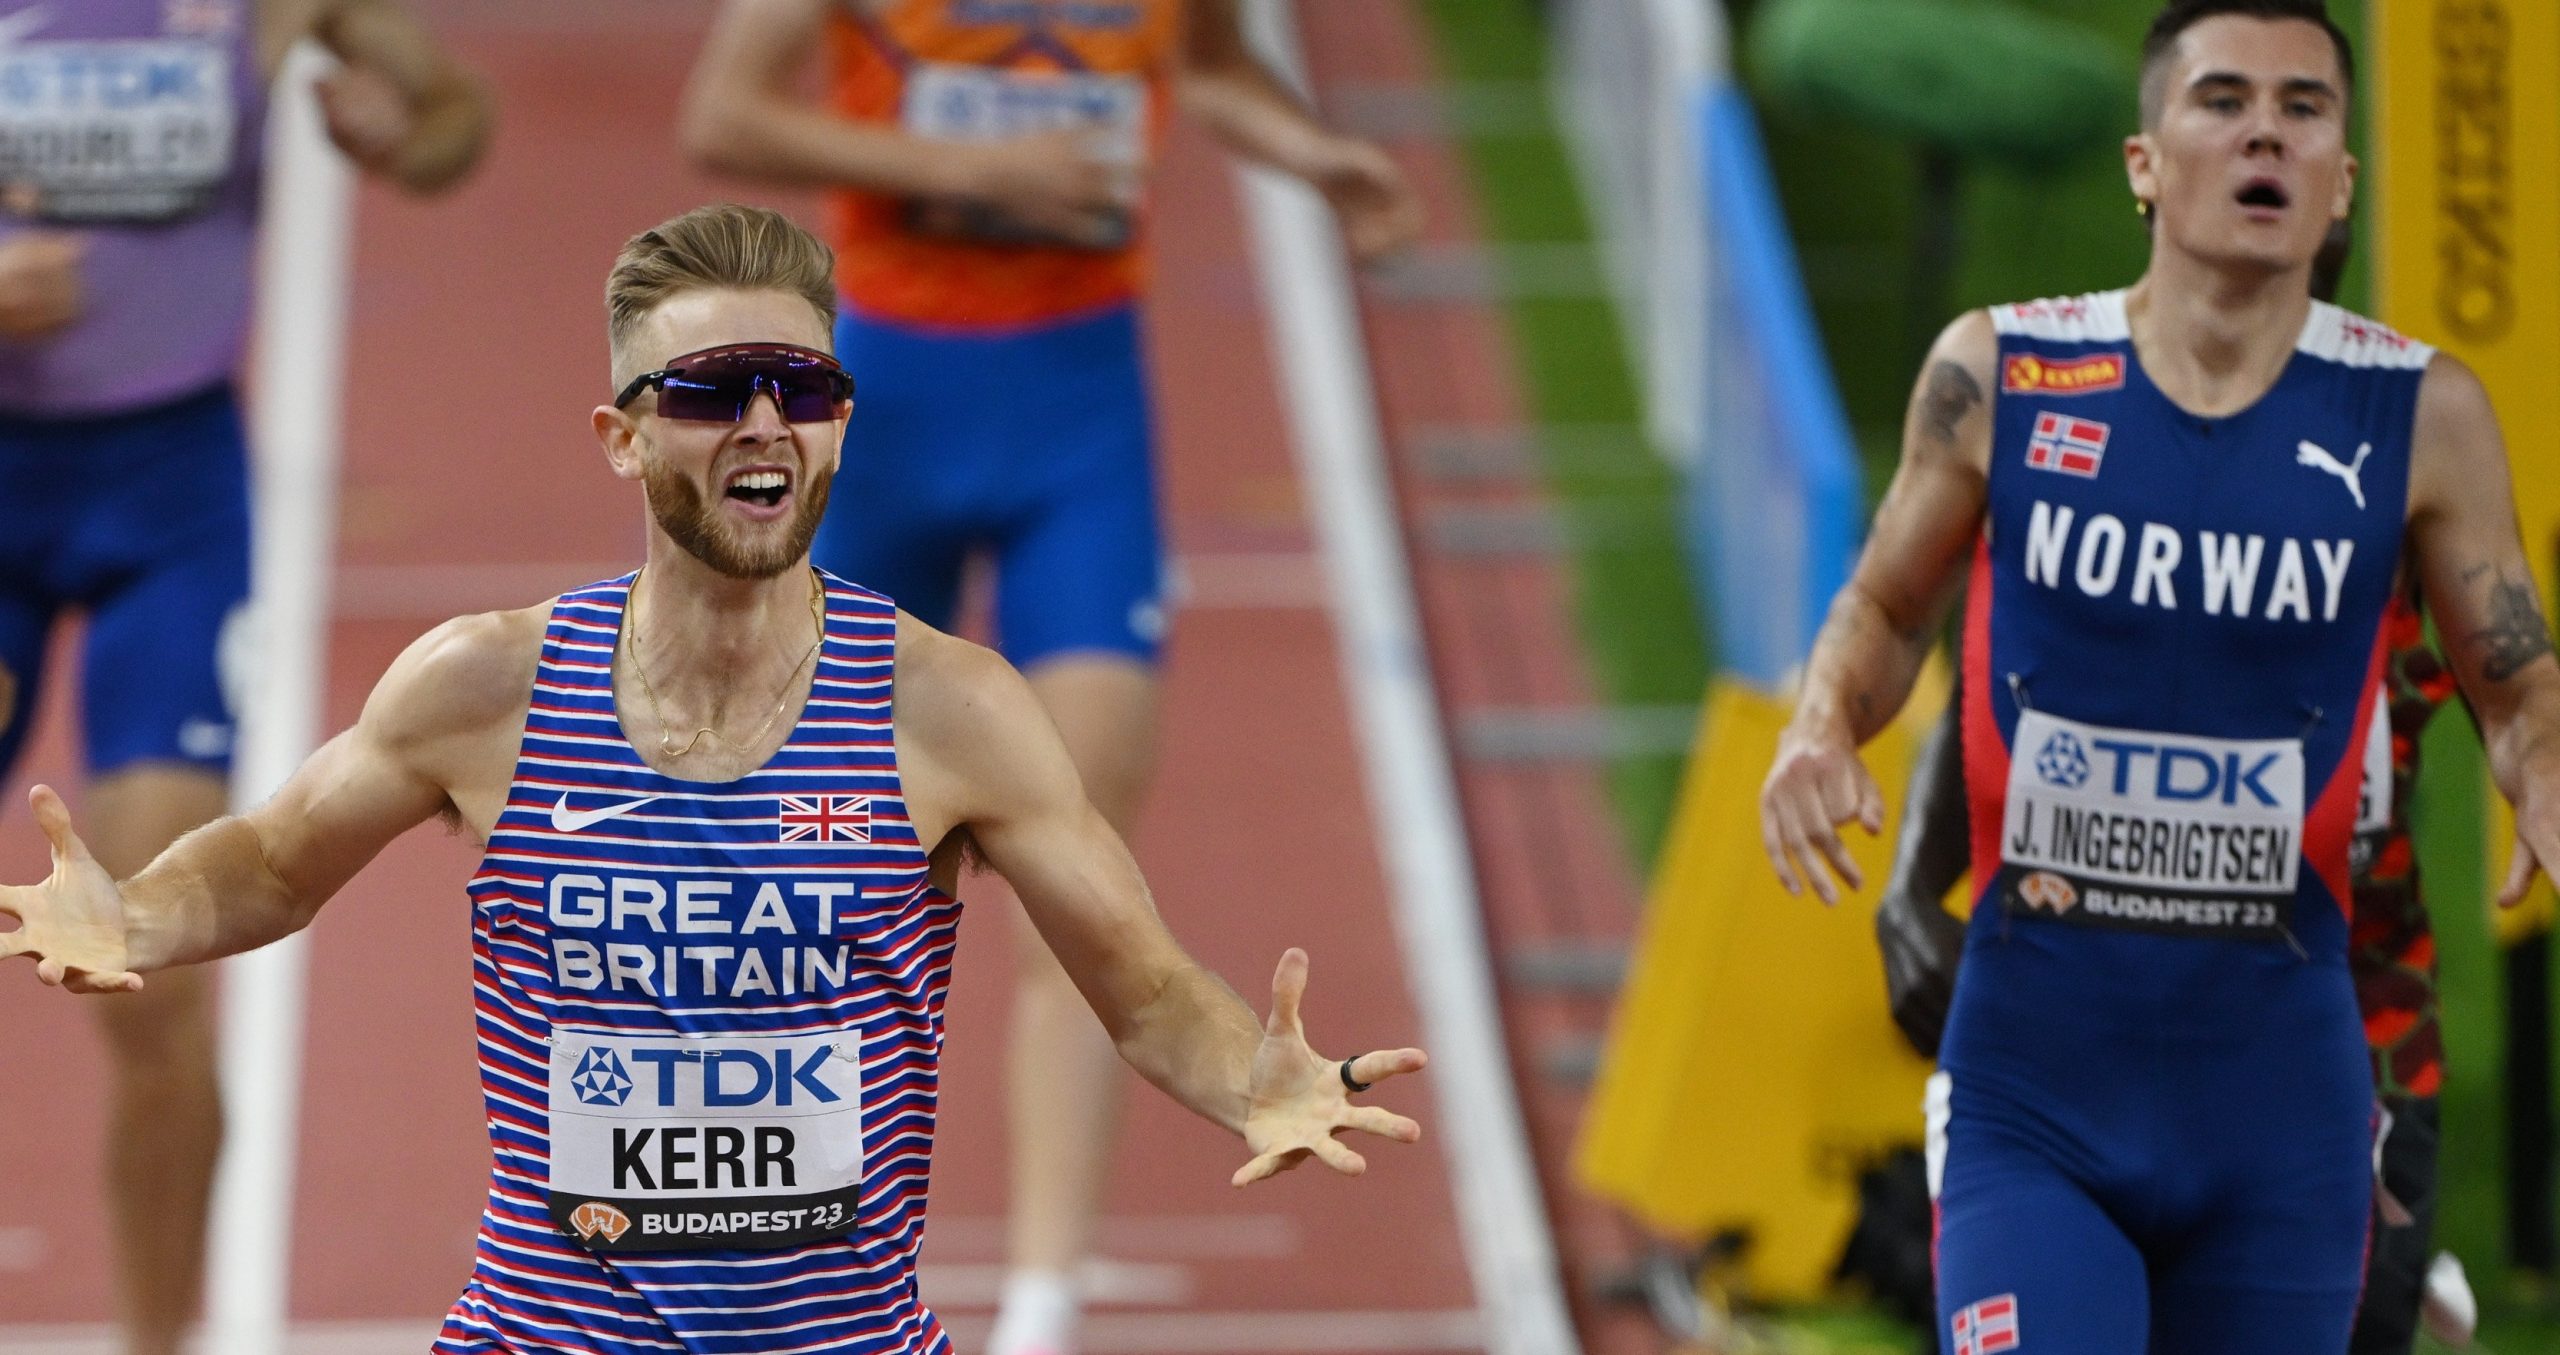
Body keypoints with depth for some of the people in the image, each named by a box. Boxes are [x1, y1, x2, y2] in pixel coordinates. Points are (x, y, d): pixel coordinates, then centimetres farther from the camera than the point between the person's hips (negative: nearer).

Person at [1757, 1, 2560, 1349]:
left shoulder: (2419, 417, -1)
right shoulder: (1998, 376, -1)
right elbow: (1887, 607, 14)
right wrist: (1820, 725, -7)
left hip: (2278, 1086, 1)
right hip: (2030, 1083, -1)